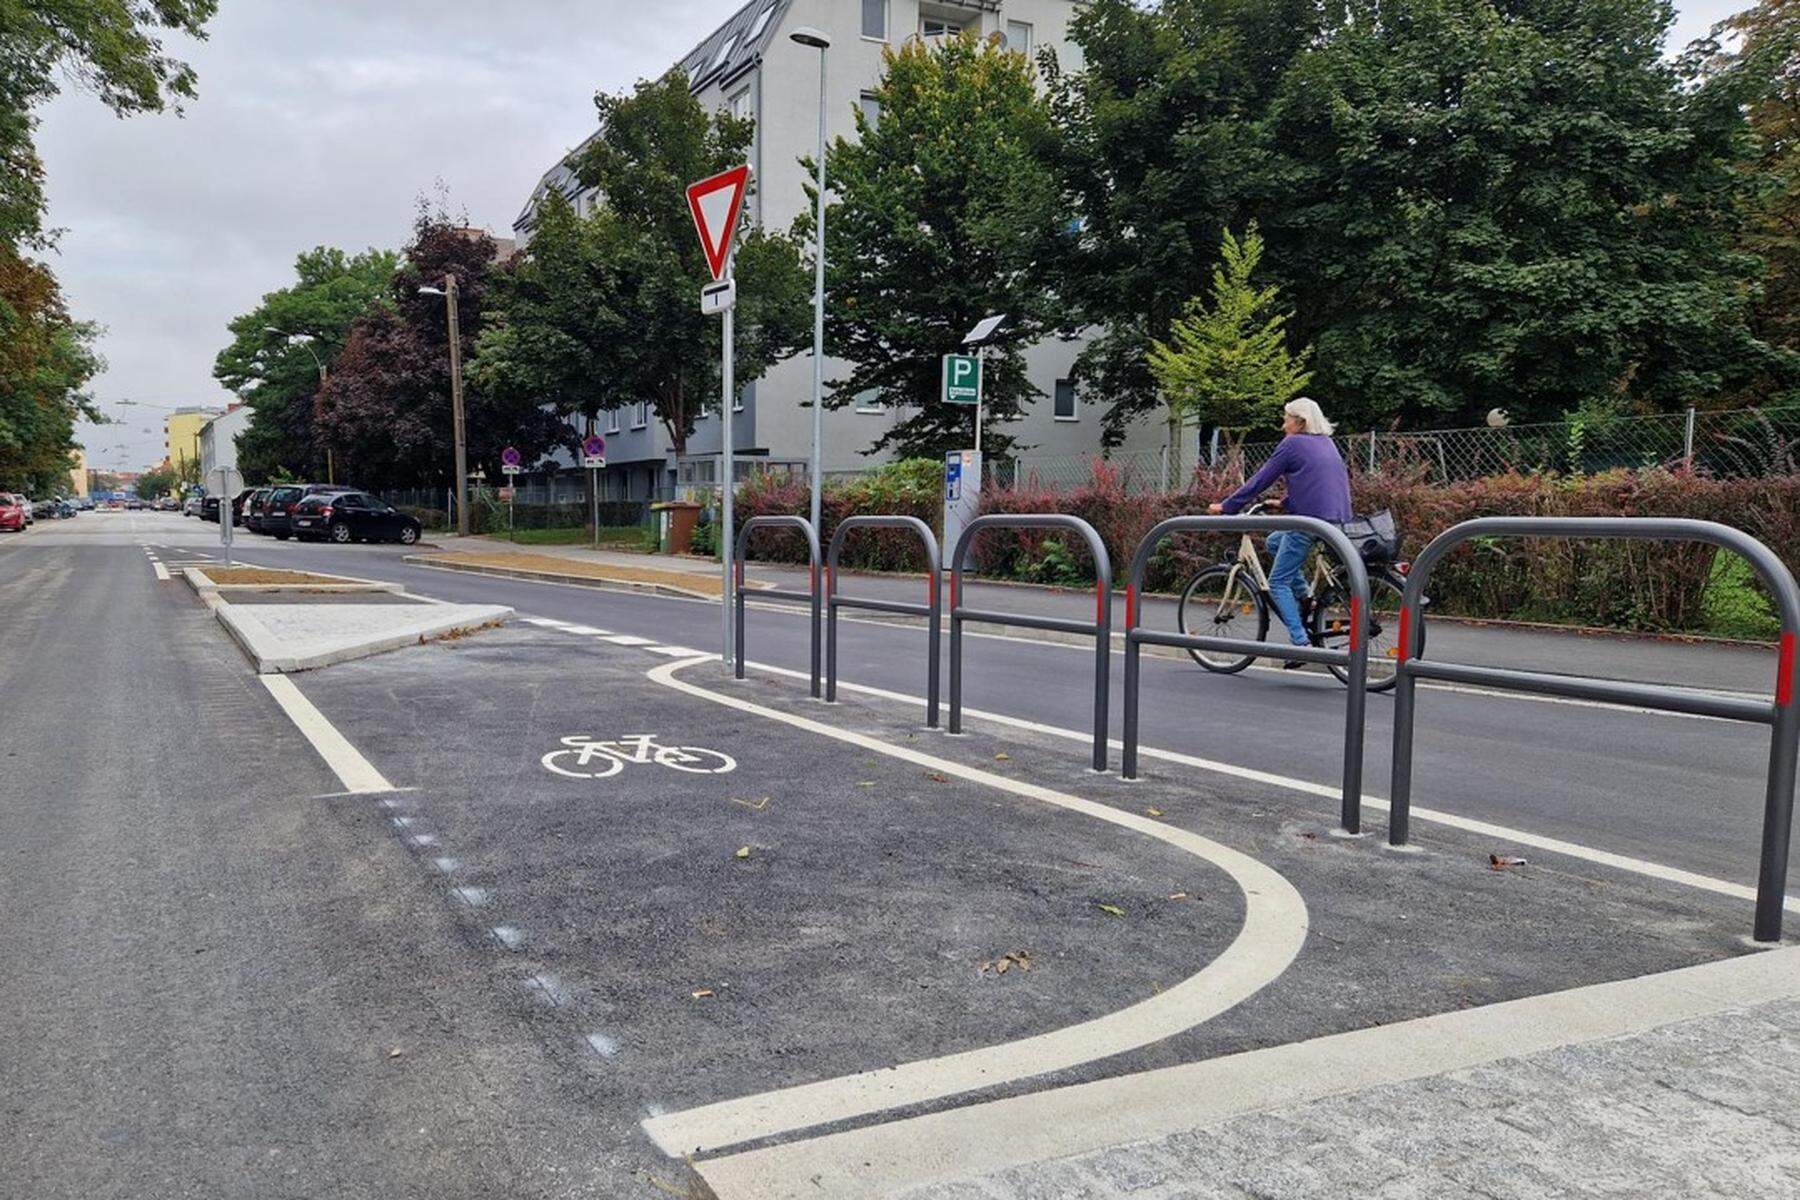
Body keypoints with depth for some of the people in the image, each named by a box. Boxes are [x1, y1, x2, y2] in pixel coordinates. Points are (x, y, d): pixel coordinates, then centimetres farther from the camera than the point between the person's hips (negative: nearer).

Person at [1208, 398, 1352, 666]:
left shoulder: (1292, 444, -3)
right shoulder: (1326, 443, 20)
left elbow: (1260, 480, -1)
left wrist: (1225, 506, 5)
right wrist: (1287, 502, 39)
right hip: (1337, 518, 8)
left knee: (1278, 582, -1)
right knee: (1274, 541, 27)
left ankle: (1301, 642, -11)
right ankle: (1304, 599, 17)